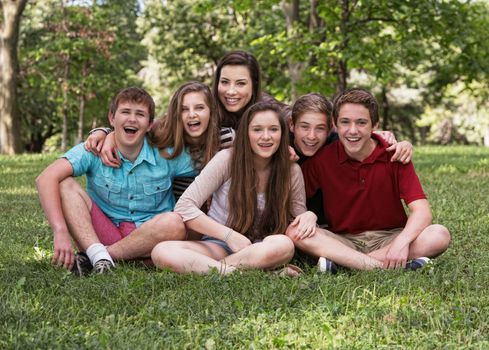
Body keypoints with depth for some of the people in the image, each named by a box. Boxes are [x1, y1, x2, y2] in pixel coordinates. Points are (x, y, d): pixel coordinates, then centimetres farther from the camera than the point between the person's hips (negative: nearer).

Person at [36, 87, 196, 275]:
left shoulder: (167, 155, -6)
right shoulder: (94, 151, -8)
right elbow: (46, 179, -20)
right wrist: (61, 232, -33)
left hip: (147, 237, 0)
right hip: (99, 234, 0)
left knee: (174, 223, -32)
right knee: (65, 185, -17)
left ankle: (90, 258, -21)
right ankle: (98, 256, -32)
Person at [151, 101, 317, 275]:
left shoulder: (291, 171, -1)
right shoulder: (227, 159, -7)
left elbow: (298, 220, 8)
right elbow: (184, 207, -10)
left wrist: (309, 216, -17)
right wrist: (228, 235, -19)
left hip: (259, 248, 1)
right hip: (218, 245, -1)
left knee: (284, 245, -37)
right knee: (161, 251, -30)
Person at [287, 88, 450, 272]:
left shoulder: (394, 155, -8)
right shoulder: (322, 159, -5)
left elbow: (422, 211, -16)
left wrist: (402, 241, -33)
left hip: (388, 238, 0)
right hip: (342, 241, 0)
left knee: (440, 235, -27)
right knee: (294, 232, -26)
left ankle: (342, 261, -27)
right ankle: (384, 267, -33)